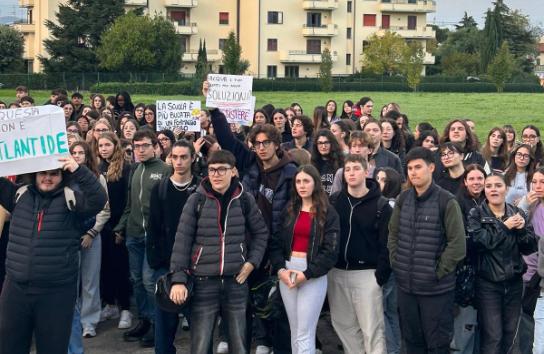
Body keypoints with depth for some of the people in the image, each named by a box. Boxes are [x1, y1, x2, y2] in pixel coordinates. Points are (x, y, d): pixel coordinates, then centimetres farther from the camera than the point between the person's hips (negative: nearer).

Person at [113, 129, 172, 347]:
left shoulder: (165, 170, -6)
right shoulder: (134, 171, 14)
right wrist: (120, 228, 14)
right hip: (134, 235, 7)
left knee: (149, 279, -7)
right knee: (136, 279, 11)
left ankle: (157, 323, 6)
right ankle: (144, 320, 24)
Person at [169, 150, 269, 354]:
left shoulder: (244, 200, 2)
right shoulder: (197, 200, -3)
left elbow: (261, 233, 14)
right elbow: (182, 240, -4)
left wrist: (252, 262, 2)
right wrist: (178, 279, -10)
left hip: (236, 282, 2)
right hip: (203, 283, -2)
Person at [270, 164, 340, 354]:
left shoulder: (328, 213, -1)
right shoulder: (289, 210, 11)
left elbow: (330, 251, -8)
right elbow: (275, 242, 6)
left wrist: (306, 274, -16)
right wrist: (281, 269, -10)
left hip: (314, 275, -4)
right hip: (287, 271, 4)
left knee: (304, 334, -6)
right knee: (295, 331, 10)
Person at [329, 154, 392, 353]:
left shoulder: (380, 205, -3)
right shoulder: (333, 201, 7)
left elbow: (386, 244, -6)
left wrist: (381, 275, -13)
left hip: (366, 274, -4)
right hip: (337, 273, 4)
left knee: (372, 329, -3)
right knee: (344, 326, 10)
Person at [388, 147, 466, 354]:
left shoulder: (446, 201, -10)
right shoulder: (403, 199, 7)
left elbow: (457, 244, -12)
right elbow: (393, 235, 15)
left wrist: (439, 272, -11)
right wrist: (397, 264, 5)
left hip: (436, 288, -5)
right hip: (405, 285, 5)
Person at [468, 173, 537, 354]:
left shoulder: (517, 213, 6)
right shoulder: (476, 214, -4)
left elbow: (530, 247, 2)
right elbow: (480, 242, -20)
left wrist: (522, 229, -15)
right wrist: (504, 226, -16)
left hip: (514, 282, 4)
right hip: (488, 284, -4)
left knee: (510, 334, 14)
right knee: (492, 336, -2)